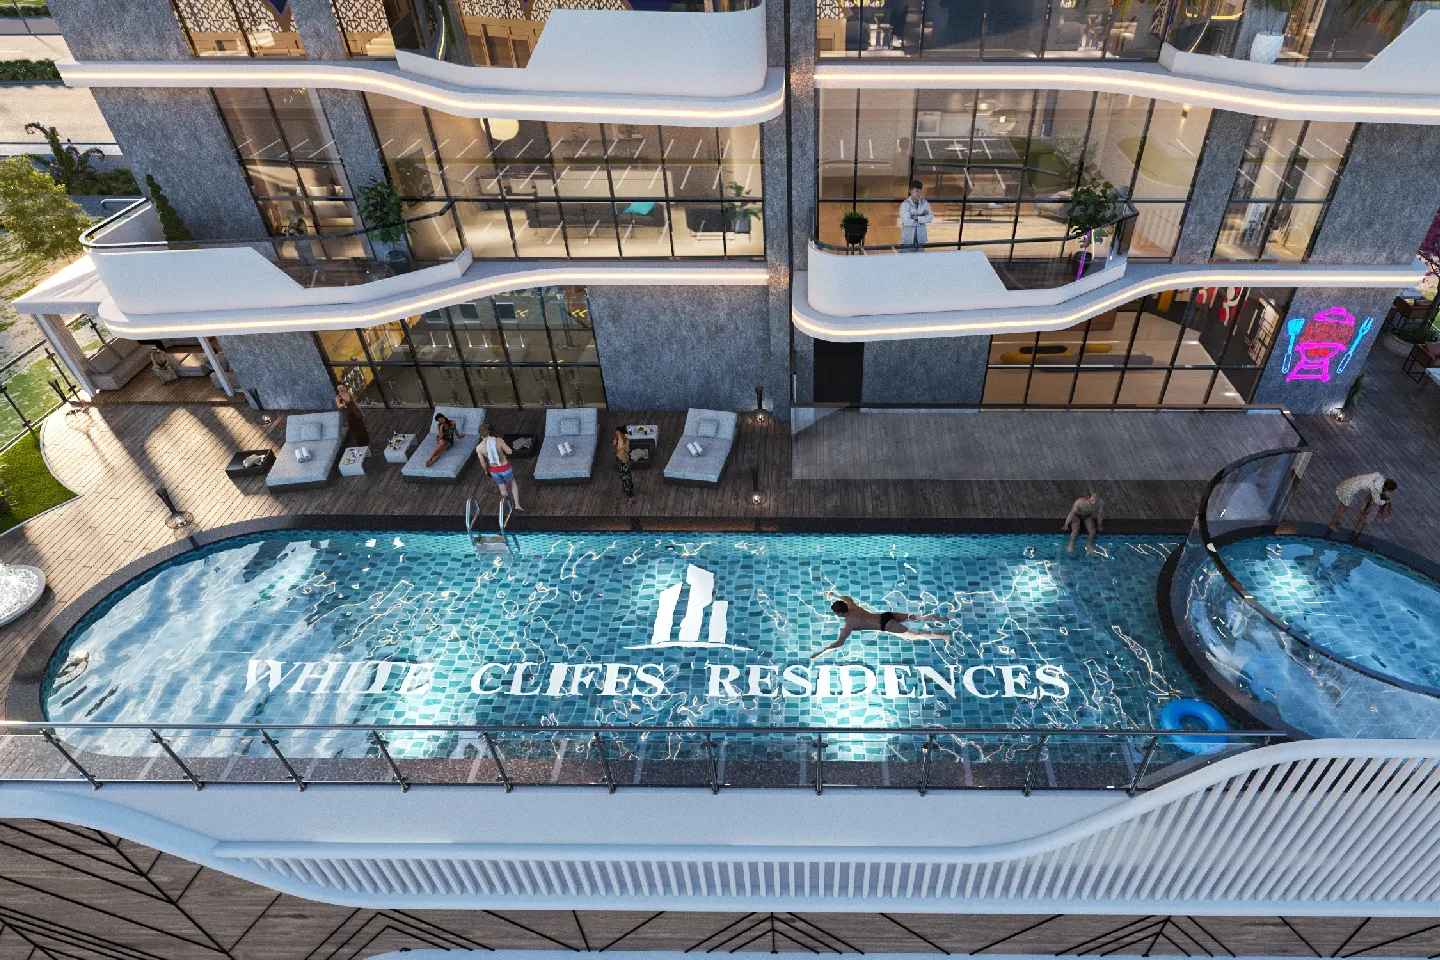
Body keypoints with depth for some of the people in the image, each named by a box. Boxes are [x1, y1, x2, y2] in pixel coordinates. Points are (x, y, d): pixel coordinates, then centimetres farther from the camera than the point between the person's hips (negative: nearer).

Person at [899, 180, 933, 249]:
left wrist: (917, 218, -21)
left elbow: (931, 217, -10)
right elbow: (907, 222, -24)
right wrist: (923, 217, -13)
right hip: (908, 239, -4)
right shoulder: (905, 204, -14)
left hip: (920, 238, 4)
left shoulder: (925, 203, -1)